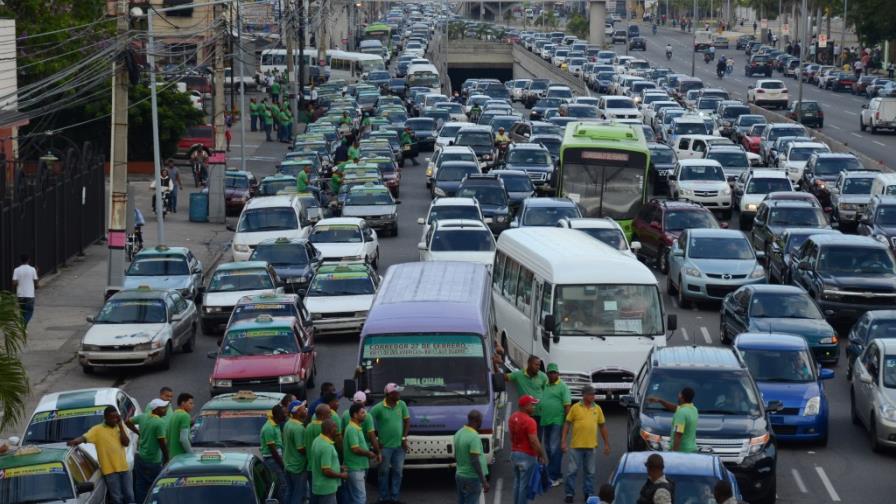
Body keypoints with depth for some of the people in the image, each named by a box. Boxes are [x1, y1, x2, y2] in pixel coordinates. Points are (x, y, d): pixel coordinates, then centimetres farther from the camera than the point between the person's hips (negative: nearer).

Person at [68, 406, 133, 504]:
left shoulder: (120, 427, 8)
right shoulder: (98, 429, -6)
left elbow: (126, 443, -5)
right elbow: (85, 437, -19)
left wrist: (120, 426, -8)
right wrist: (75, 441, -41)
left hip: (123, 467, 4)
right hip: (110, 469, -4)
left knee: (129, 496, 12)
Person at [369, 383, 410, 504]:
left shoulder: (402, 405, 2)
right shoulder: (378, 408, -10)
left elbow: (407, 421, 10)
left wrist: (404, 438, 1)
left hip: (399, 445, 4)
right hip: (385, 446, -4)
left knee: (398, 471, 6)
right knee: (384, 472, 5)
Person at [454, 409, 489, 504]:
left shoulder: (459, 433, 6)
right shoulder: (474, 437, -20)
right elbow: (475, 461, -24)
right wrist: (484, 481, -20)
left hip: (459, 475, 9)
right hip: (472, 478, -9)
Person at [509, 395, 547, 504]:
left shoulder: (513, 418, 6)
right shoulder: (529, 421, -21)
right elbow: (534, 441, -22)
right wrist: (543, 455, -13)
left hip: (514, 453, 8)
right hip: (527, 456, -8)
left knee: (517, 482, 17)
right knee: (525, 484, -2)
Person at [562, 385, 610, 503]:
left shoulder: (597, 409, 5)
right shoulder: (575, 408, -2)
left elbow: (603, 427, 11)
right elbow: (567, 424, 1)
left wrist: (606, 444, 9)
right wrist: (563, 441, -5)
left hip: (591, 445, 2)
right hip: (576, 445, -2)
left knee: (589, 472, 10)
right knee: (572, 470, 1)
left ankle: (589, 493, 18)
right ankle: (570, 493, 9)